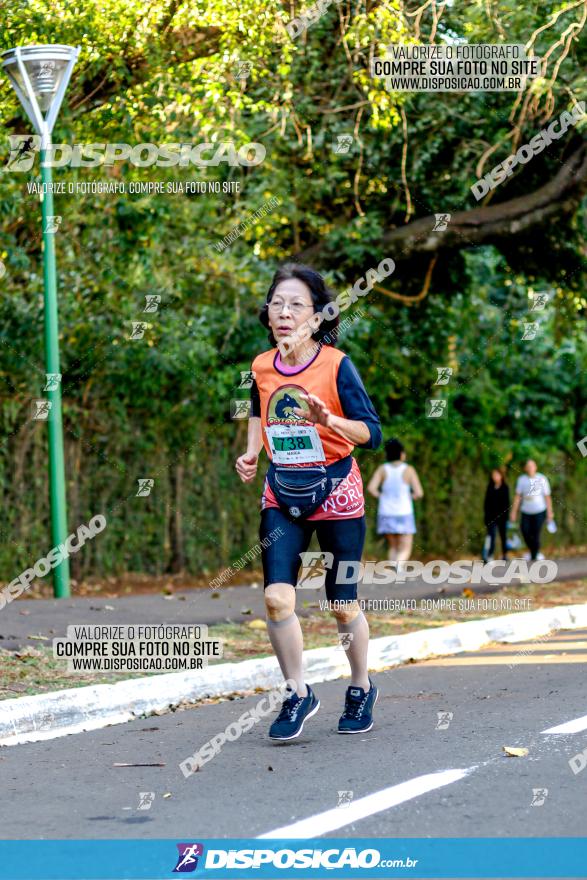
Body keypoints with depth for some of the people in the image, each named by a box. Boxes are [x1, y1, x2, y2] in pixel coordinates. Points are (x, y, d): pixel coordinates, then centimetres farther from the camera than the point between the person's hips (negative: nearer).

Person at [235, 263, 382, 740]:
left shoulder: (337, 365, -12)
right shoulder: (262, 367, 1)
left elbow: (372, 433, -14)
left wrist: (330, 420, -31)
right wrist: (251, 454, 6)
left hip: (336, 494, -3)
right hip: (282, 494, 3)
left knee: (343, 606, 6)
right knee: (277, 597, -13)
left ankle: (361, 688, 30)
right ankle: (299, 694, 4)